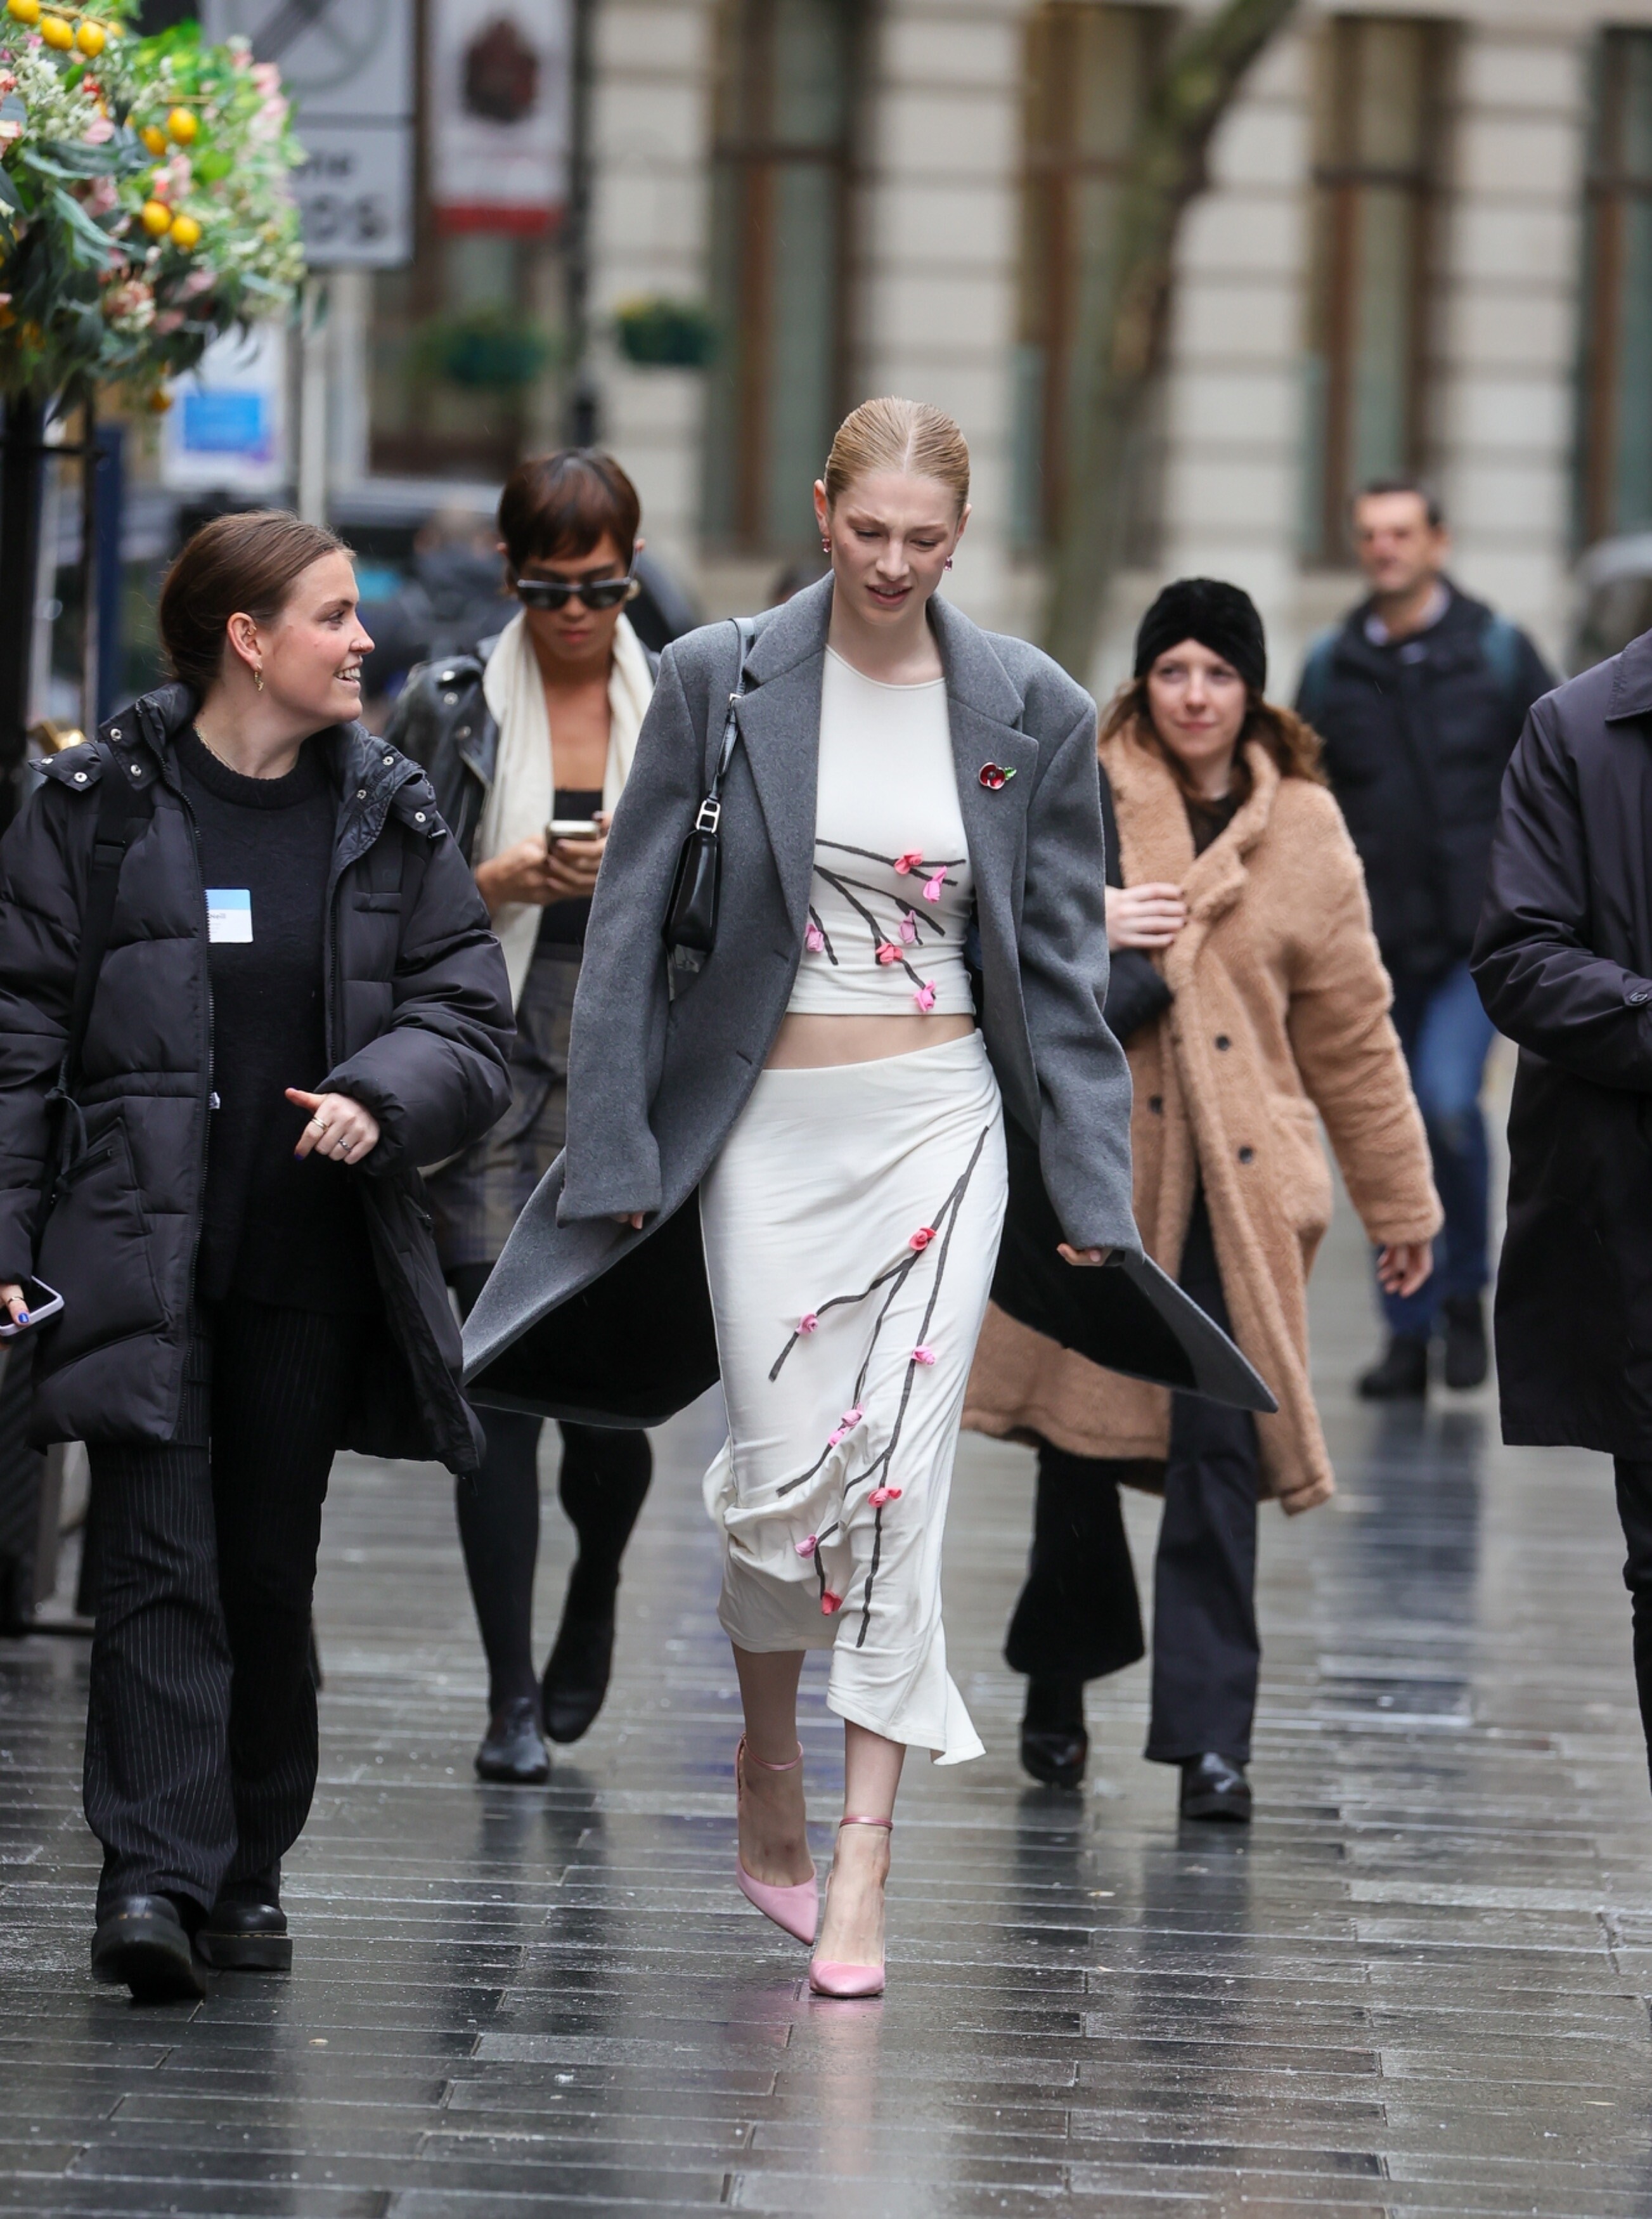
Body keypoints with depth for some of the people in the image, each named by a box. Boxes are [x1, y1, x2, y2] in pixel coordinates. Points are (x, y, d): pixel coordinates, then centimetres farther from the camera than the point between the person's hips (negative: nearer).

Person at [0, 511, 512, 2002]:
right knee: (162, 1563, -12)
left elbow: (472, 1024, 7)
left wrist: (380, 1097, -15)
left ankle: (249, 1867, 22)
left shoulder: (391, 820, 8)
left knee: (272, 1572, 9)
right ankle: (153, 1876, -16)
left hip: (313, 1272, 3)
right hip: (139, 1261, -3)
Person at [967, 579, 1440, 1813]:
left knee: (1220, 1450, -10)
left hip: (1235, 1182, 0)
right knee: (1079, 1431, 7)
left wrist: (1402, 1203, 14)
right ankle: (1059, 1685, 29)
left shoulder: (1303, 832, 7)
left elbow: (1353, 1032, 12)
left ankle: (1211, 1735, -7)